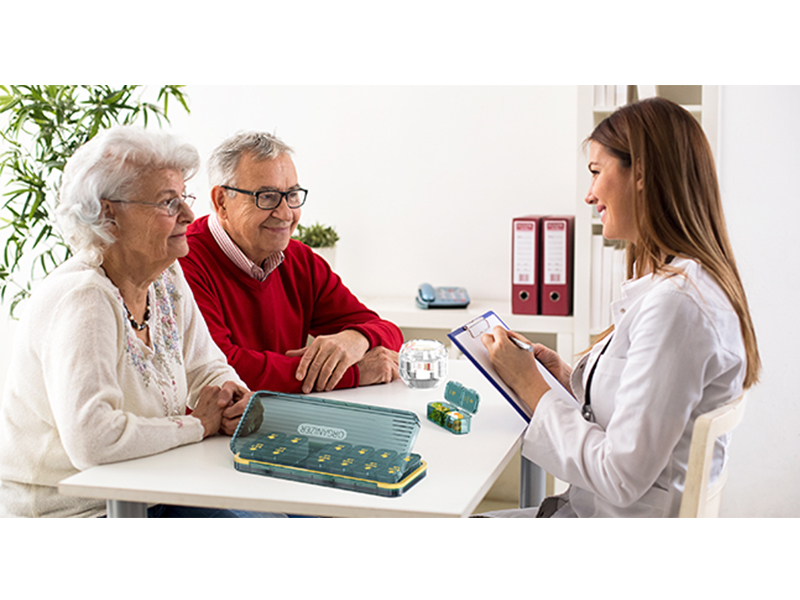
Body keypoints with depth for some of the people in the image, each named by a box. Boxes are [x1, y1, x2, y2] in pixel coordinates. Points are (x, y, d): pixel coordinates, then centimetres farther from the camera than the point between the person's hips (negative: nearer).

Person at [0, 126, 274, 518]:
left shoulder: (167, 277, 2)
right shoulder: (82, 300, -24)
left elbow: (206, 368, 15)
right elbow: (91, 439, -33)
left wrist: (233, 396, -9)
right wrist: (197, 425, -19)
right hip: (72, 512, -8)